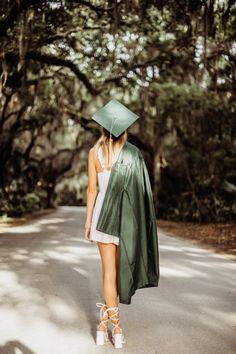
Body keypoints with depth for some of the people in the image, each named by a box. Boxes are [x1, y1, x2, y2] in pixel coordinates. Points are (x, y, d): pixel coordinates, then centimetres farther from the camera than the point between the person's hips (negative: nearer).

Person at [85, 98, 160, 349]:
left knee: (109, 270, 5)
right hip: (127, 215, 0)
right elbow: (141, 190, -5)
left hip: (104, 212, 0)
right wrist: (138, 222, 4)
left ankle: (115, 327, 6)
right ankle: (107, 318, 15)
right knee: (120, 267, 12)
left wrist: (88, 220, 5)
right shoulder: (133, 153, -4)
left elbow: (91, 188, -2)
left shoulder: (94, 152, -2)